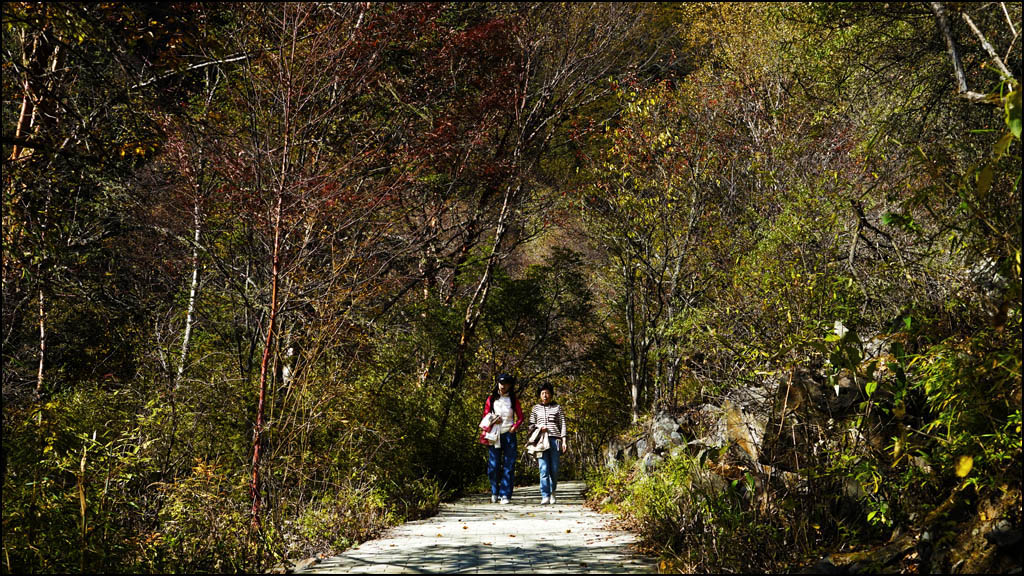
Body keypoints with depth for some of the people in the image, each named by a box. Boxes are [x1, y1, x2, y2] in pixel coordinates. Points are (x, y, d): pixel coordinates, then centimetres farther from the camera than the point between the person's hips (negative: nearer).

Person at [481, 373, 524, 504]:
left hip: (509, 434, 0)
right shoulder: (491, 399, 9)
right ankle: (494, 492, 15)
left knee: (509, 465, -5)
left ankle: (505, 495, -4)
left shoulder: (513, 400, 8)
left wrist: (515, 427, -7)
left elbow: (520, 418, 11)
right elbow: (485, 416, 11)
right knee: (493, 465, -2)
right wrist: (492, 421, -9)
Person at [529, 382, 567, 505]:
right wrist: (539, 428, -4)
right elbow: (531, 425, 17)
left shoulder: (557, 408, 13)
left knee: (554, 469, -2)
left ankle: (552, 492, 22)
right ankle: (545, 496, -13)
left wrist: (564, 440, 1)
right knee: (544, 469, -11)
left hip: (555, 439, 0)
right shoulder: (536, 408, 16)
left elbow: (562, 424, 10)